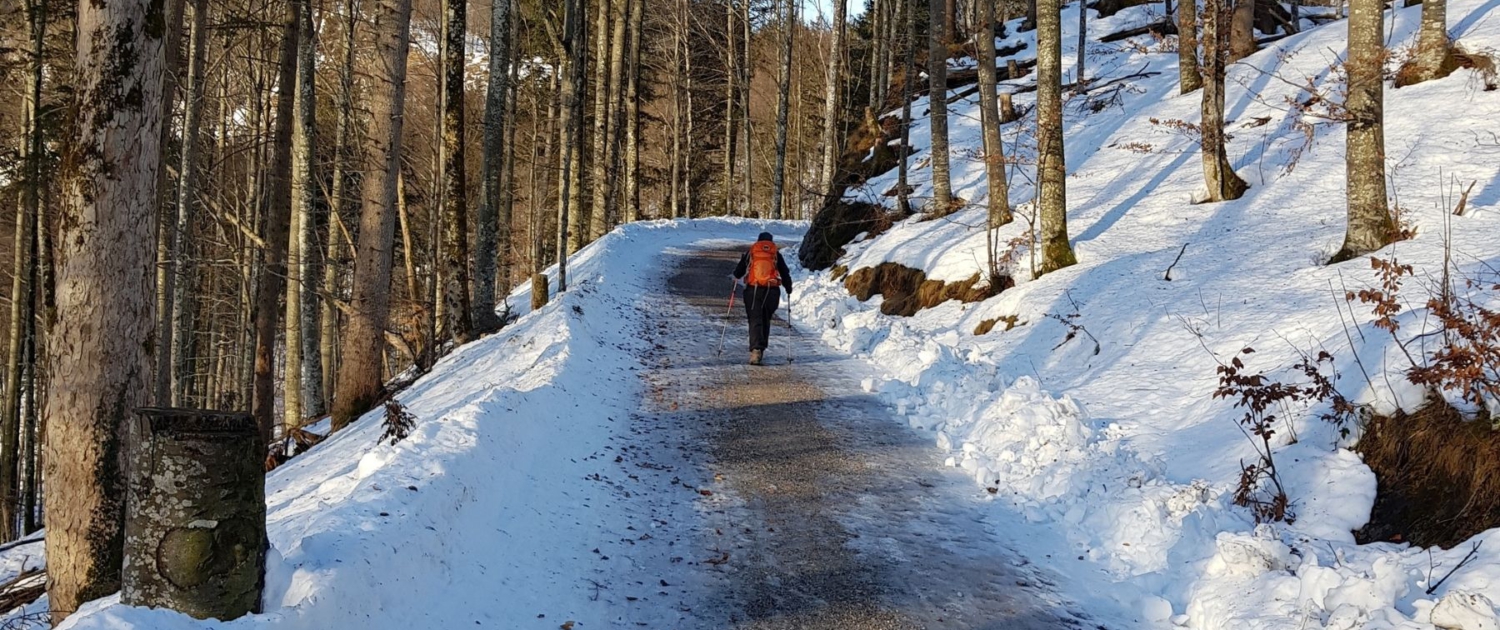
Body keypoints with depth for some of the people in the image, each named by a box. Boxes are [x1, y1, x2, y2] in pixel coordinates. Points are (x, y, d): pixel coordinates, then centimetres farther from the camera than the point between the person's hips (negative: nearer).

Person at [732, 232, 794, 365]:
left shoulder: (750, 252, 11)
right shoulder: (776, 254, 12)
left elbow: (739, 271, 16)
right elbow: (785, 273, 13)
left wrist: (736, 277, 39)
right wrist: (789, 289, 27)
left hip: (753, 289, -1)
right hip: (772, 290, 1)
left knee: (755, 320, -5)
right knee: (766, 320, 16)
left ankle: (756, 349, -23)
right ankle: (761, 349, 19)